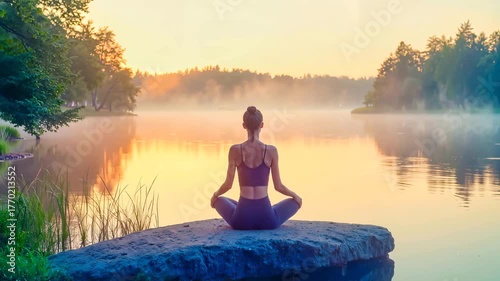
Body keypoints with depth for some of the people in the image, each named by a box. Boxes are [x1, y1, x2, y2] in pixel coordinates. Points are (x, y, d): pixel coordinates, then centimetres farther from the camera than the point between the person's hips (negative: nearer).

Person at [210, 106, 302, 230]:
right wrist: (295, 195, 21)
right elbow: (278, 186, 0)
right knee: (295, 201, 28)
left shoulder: (235, 150, -5)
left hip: (242, 219, 1)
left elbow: (228, 184, -1)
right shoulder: (271, 150, -6)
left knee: (219, 200, 33)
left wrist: (215, 194, 21)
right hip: (266, 218, -1)